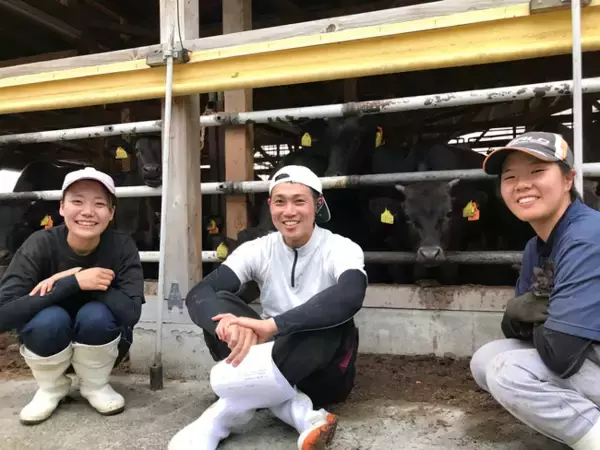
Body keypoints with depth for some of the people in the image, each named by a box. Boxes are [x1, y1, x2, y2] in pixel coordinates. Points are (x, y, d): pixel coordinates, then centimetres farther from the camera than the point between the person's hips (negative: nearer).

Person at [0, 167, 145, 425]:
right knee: (49, 318, -31)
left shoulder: (122, 247, -20)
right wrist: (73, 283, -36)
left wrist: (67, 279, -31)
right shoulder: (40, 245, -20)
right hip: (48, 346, 0)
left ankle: (95, 385, 0)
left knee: (95, 315, -31)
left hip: (103, 344, 0)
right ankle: (51, 388, 2)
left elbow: (131, 312, -31)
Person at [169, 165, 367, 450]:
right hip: (271, 364, 3)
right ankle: (299, 414, -29)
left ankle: (221, 418, -31)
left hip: (323, 373, -2)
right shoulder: (258, 249, -5)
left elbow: (350, 297, -37)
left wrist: (273, 324, -46)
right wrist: (231, 324, -42)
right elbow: (198, 295, -19)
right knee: (220, 309, -21)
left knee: (335, 322, -35)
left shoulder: (341, 249, -14)